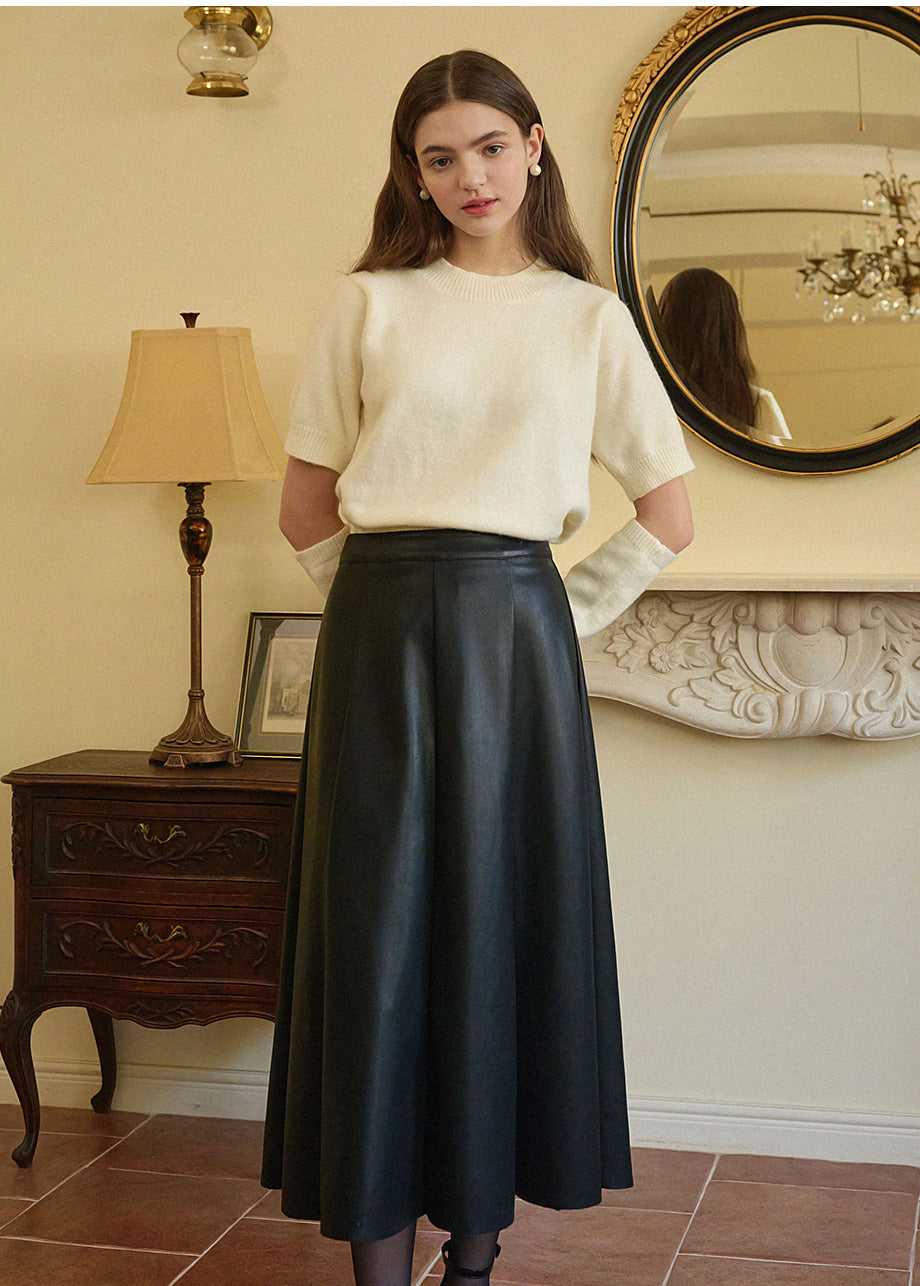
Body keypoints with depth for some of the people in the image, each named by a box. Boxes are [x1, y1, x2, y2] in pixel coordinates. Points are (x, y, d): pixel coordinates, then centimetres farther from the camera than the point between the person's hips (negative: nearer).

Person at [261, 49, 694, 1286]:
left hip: (517, 637, 1)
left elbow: (668, 518, 8)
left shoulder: (591, 317, 8)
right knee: (380, 922, 0)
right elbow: (306, 505, 10)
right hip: (381, 644, 0)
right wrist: (387, 605, 7)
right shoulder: (368, 304, 7)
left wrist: (564, 617, 4)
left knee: (506, 921, 3)